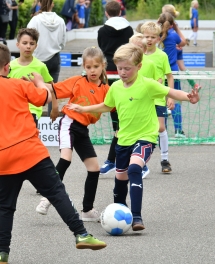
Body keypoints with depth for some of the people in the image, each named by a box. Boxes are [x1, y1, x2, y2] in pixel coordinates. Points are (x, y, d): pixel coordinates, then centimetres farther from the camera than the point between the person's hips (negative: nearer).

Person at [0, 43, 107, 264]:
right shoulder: (18, 85, 0)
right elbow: (46, 97, 8)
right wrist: (39, 82, 27)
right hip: (31, 152, -2)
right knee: (57, 192, 2)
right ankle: (80, 234, -3)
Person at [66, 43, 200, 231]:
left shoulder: (148, 85, -14)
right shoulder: (115, 87, 2)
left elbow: (171, 93, -13)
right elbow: (107, 106, 21)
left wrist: (189, 97, -31)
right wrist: (84, 109, 21)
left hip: (145, 137, -6)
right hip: (124, 138, 6)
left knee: (134, 168, -29)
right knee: (121, 177, 18)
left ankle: (136, 216, -31)